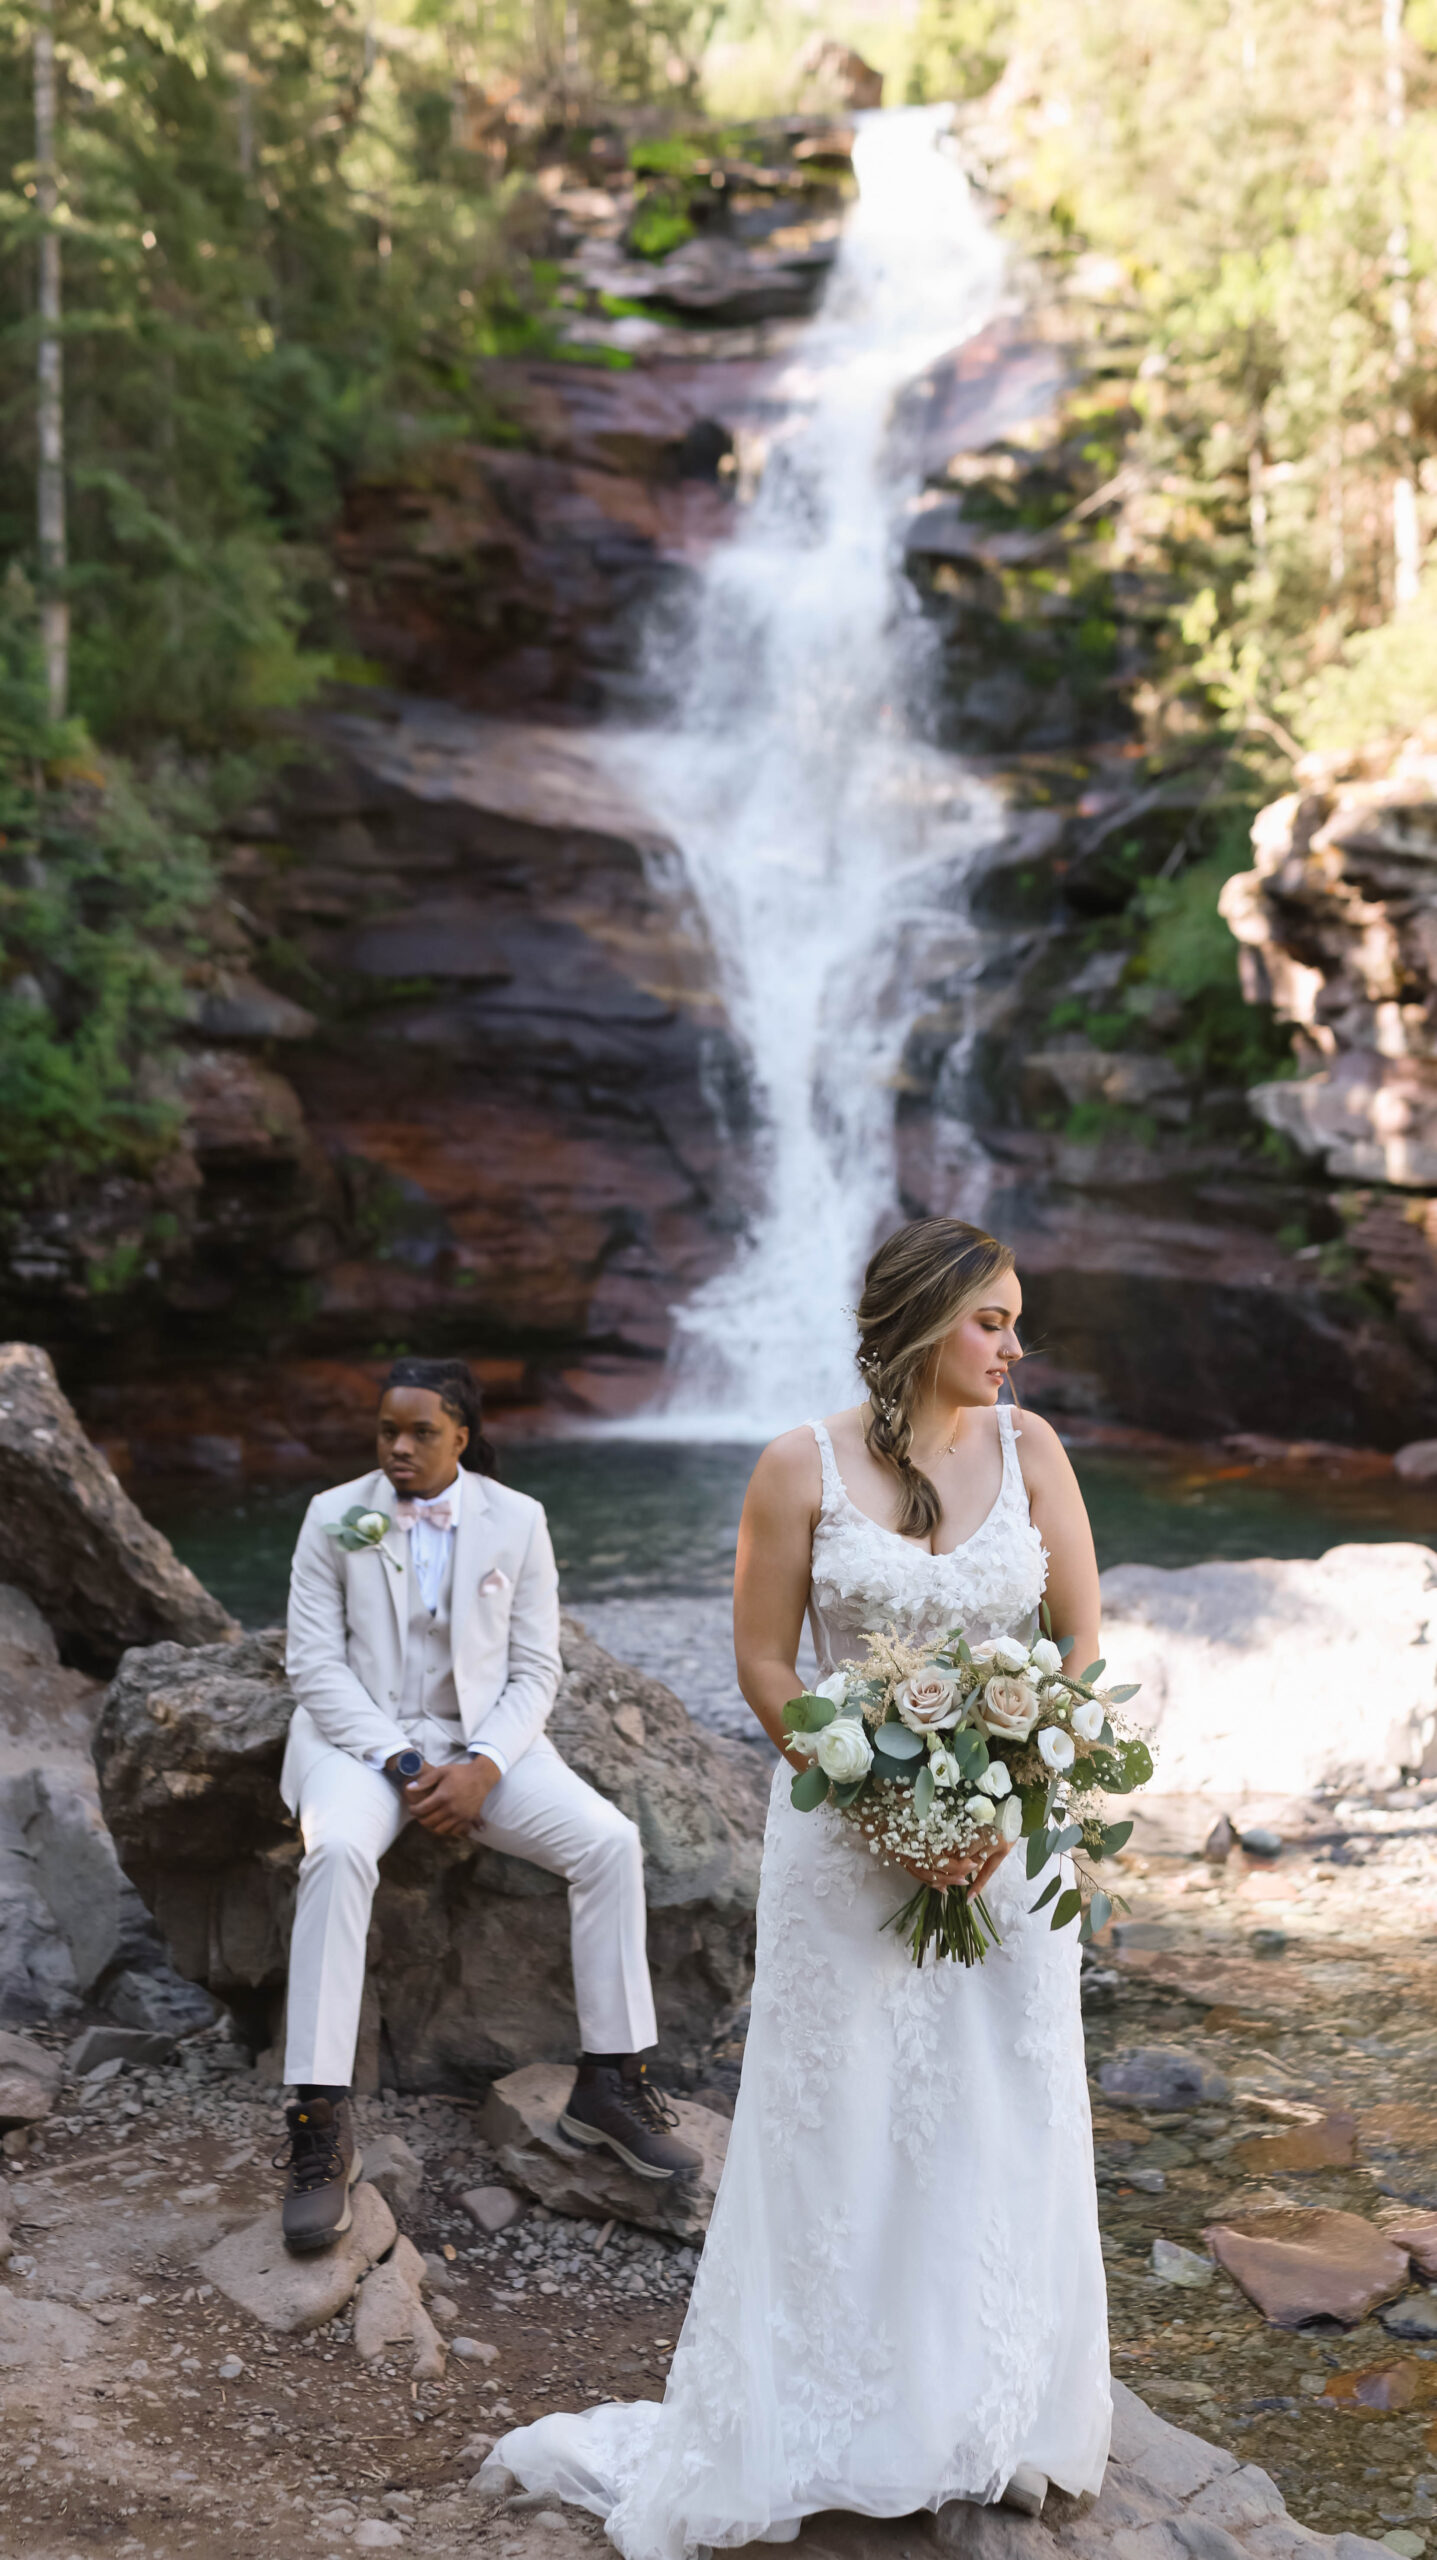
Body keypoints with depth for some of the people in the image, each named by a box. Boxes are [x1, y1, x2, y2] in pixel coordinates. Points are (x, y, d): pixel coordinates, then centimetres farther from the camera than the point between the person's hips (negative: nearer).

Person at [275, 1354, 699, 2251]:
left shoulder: (517, 1520, 2)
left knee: (609, 1841, -21)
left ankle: (612, 2083, -7)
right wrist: (401, 1764, -17)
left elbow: (535, 1672, 1)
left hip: (486, 1739, 2)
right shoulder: (335, 1516, -1)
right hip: (361, 1737, -2)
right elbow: (316, 1662, -5)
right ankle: (321, 2128, -34)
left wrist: (481, 1769, -17)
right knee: (338, 1852, -35)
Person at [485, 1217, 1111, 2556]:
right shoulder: (803, 1467, -9)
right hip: (847, 1831, -2)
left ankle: (993, 2431, 28)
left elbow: (1084, 1643, 1)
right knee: (831, 2138, 5)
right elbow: (763, 1663, -6)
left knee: (1003, 2135, 10)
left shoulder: (1025, 1447, -2)